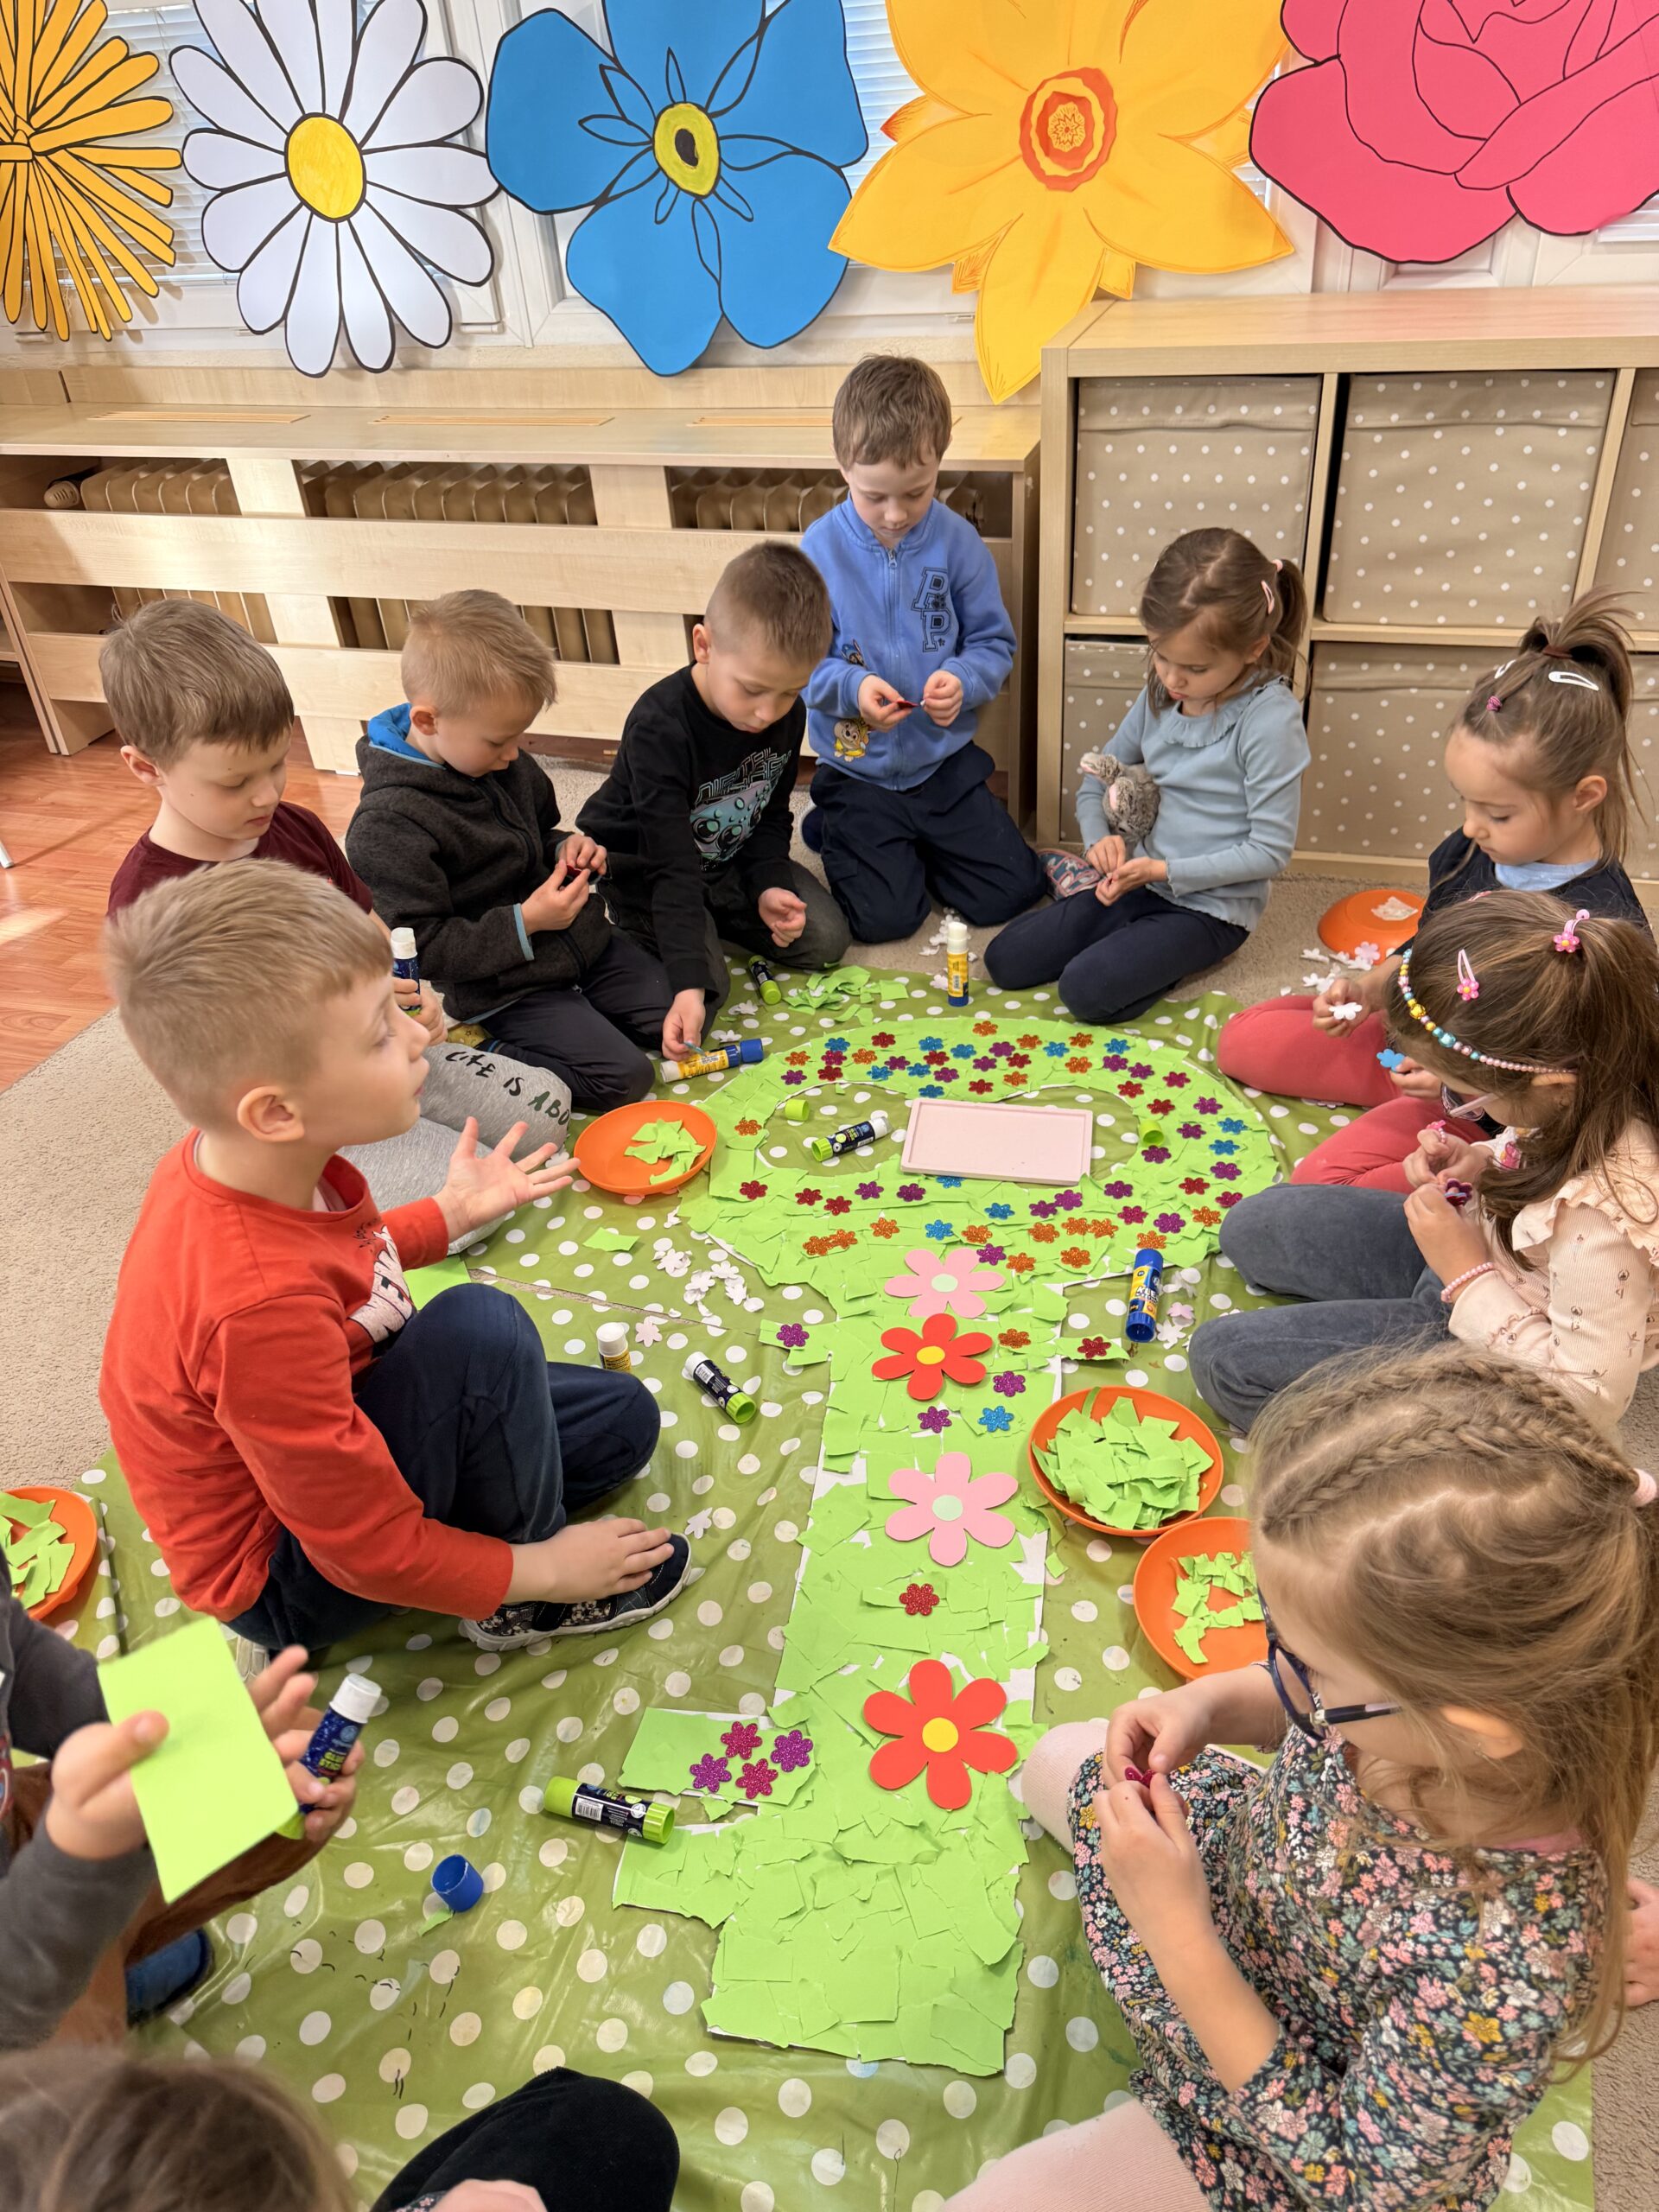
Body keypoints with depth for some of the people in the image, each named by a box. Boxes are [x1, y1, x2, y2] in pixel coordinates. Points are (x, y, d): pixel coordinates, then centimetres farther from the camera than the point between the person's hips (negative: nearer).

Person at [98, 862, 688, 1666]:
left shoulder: (243, 1159, -13)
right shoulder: (260, 1307, -39)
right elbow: (367, 1552, -26)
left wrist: (454, 1211, 5)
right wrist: (541, 1570, -14)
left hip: (330, 1442, 8)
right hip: (284, 1578, -8)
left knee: (623, 1419, 7)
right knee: (482, 1327, -31)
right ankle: (521, 1602, -6)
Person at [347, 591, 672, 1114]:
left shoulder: (507, 763, 1)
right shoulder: (389, 824, -23)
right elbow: (422, 948, -22)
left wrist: (569, 850, -2)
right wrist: (524, 923, -26)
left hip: (577, 940, 8)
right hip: (503, 987, -8)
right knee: (623, 1077, -16)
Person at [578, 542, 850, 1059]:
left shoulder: (788, 714, -13)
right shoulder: (659, 726, -33)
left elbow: (771, 816, 3)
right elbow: (673, 868, -36)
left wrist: (767, 884, -17)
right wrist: (689, 984, -42)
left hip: (731, 861, 6)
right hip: (644, 867, -6)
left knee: (825, 937, -5)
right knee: (704, 990, -23)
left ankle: (716, 921, 14)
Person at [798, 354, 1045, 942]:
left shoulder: (957, 541, -7)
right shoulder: (820, 549, -11)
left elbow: (995, 644, -1)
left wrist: (963, 680, -23)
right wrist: (851, 688, -27)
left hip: (945, 761, 2)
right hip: (857, 769, -2)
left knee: (1010, 890, 0)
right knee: (885, 916, -9)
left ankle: (916, 843, 26)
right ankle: (837, 830, 21)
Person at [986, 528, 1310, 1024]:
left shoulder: (1270, 717, -19)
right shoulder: (1161, 695, 0)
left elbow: (1269, 849, -17)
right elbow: (1096, 781, 13)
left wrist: (1164, 869, -20)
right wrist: (1100, 839, -9)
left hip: (1211, 907, -7)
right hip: (1141, 882, 7)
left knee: (1088, 991, -26)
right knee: (1004, 961, 0)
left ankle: (1175, 956, 3)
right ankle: (1147, 941, 14)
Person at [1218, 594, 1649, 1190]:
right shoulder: (1468, 853, -6)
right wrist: (1366, 991, -7)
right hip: (1415, 1043, 8)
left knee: (1321, 1183, -28)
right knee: (1243, 1037, 10)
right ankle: (1392, 1095, 2)